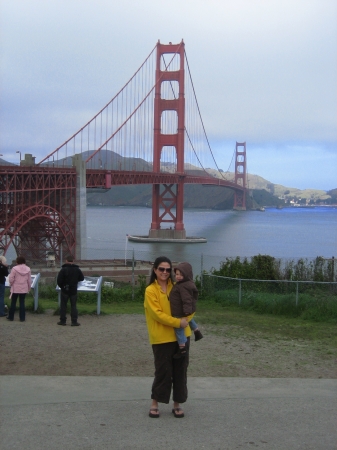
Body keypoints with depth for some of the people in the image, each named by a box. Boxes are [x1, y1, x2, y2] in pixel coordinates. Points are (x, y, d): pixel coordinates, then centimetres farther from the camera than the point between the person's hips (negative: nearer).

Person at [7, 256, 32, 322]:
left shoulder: (15, 268, -13)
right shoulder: (28, 269, -1)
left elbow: (11, 279, -12)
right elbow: (29, 280, 2)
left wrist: (11, 284, 8)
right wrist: (29, 288, 14)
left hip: (15, 288, -3)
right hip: (24, 289, 3)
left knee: (13, 302, 9)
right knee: (22, 302, 8)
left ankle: (11, 317, 16)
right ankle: (22, 318, 7)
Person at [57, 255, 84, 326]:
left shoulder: (63, 269, -11)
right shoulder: (77, 269, -2)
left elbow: (59, 280, -12)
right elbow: (82, 278, 9)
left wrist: (61, 286, 6)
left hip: (65, 290, -2)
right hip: (74, 290, 2)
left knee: (63, 305, 8)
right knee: (73, 306, 6)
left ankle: (63, 320, 10)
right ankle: (74, 321, 4)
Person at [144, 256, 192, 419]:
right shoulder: (150, 291, -7)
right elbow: (157, 314, -14)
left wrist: (186, 318, -12)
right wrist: (178, 322, -21)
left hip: (181, 336, 5)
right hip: (162, 338, -4)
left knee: (180, 371, 9)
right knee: (163, 371, 1)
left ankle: (177, 404, 21)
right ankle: (154, 404, 18)